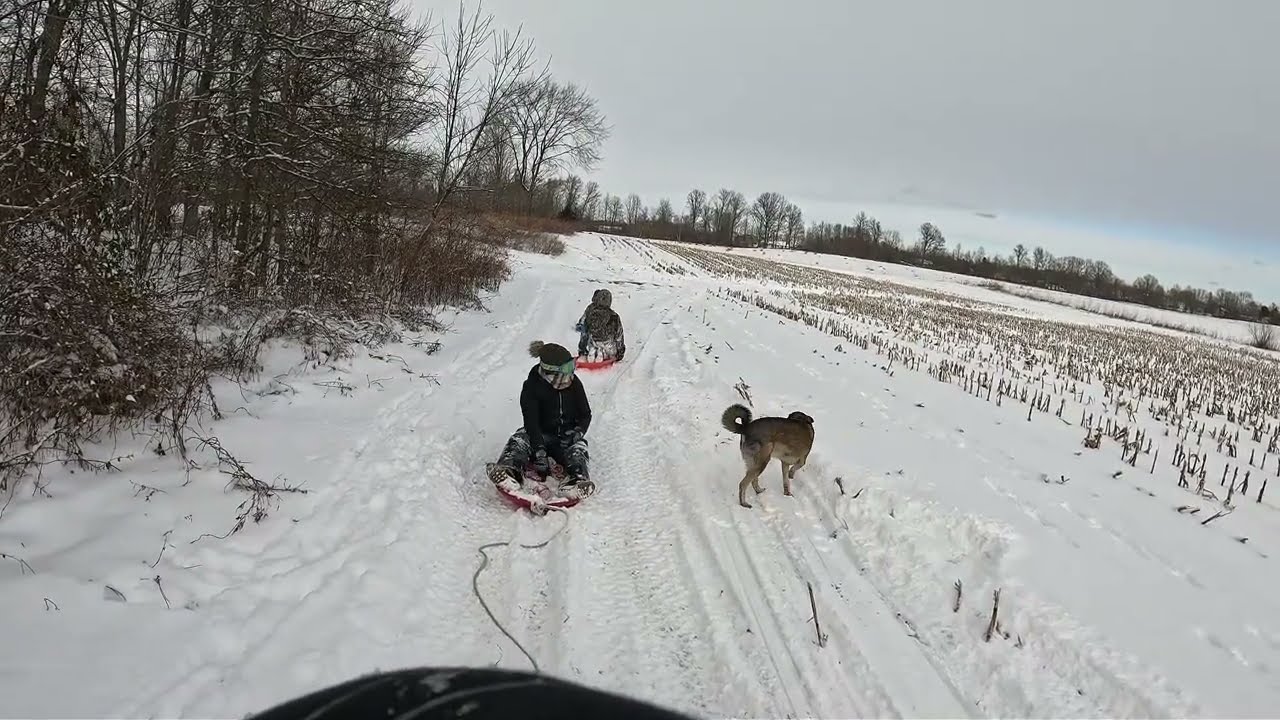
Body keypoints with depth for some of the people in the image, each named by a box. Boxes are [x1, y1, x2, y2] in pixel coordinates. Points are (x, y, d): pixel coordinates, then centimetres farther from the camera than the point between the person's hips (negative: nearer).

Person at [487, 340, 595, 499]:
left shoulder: (574, 384, -4)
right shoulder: (532, 387, -12)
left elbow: (585, 415, 5)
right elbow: (531, 422, -21)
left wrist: (578, 432, -17)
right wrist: (540, 453, -34)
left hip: (567, 436, 1)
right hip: (542, 435, -1)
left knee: (578, 447, -31)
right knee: (521, 439, -30)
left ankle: (576, 478, -57)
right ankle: (510, 469, -56)